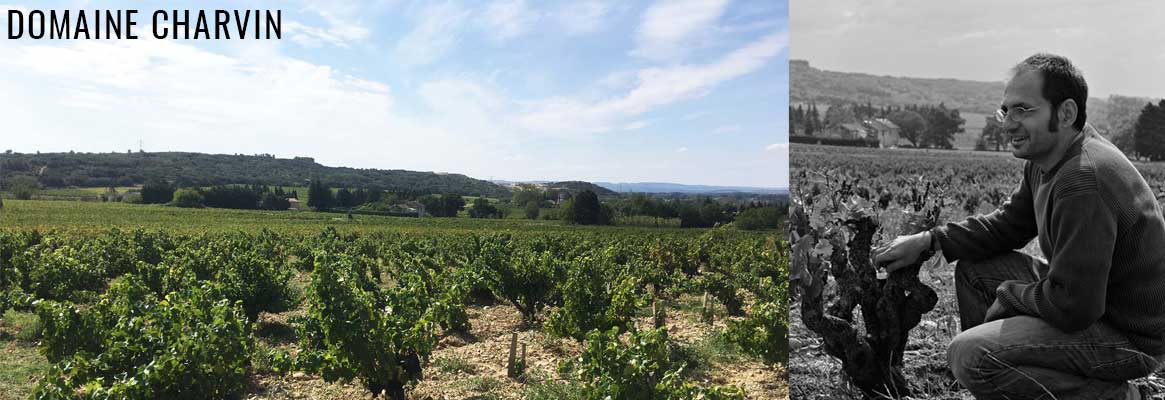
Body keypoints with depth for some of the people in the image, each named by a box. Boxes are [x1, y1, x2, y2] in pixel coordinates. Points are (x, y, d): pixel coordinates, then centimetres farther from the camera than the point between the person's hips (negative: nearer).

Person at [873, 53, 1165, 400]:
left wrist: (1009, 294, -11)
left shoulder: (1085, 180, -31)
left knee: (970, 356, -23)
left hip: (1130, 336, -10)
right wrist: (928, 240, 1)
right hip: (1092, 297, 10)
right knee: (973, 270, 12)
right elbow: (1008, 224, 12)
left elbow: (1072, 307, -30)